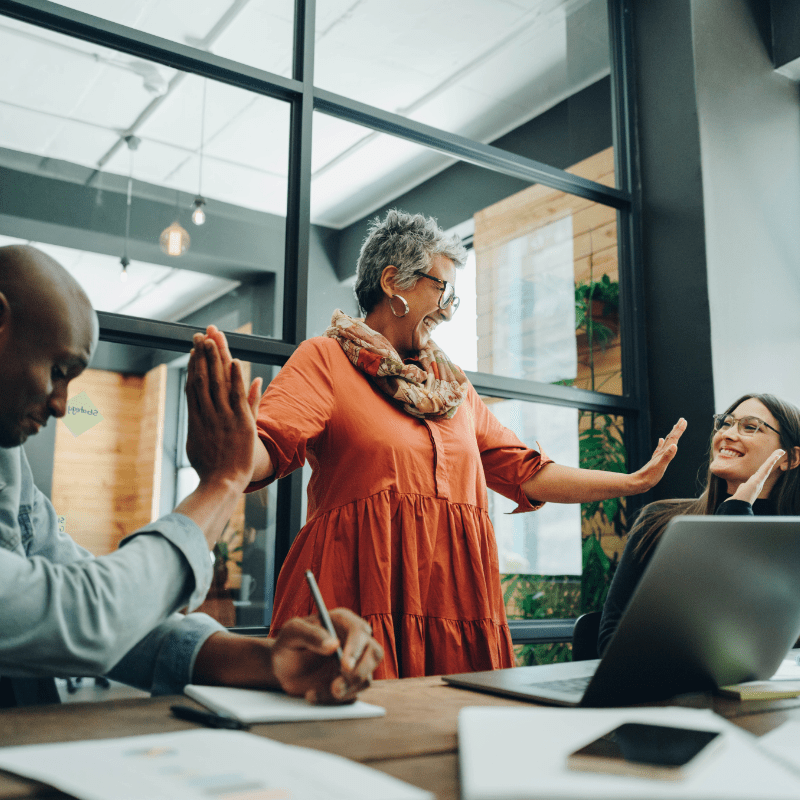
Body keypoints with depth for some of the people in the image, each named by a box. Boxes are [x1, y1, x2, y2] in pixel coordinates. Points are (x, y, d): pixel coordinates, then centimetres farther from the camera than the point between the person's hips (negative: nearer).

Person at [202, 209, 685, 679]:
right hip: (362, 596, -5)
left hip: (454, 602, 5)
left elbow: (525, 472, 23)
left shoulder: (455, 387, 23)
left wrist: (635, 481, 20)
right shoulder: (326, 359, 4)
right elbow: (266, 451, -11)